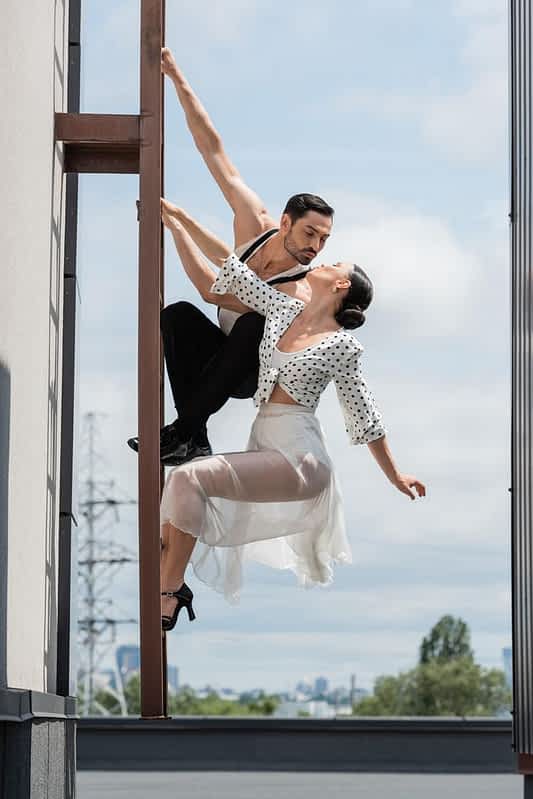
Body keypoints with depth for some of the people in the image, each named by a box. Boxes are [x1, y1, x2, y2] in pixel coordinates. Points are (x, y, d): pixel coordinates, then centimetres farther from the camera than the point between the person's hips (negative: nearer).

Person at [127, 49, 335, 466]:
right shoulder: (257, 224, -11)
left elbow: (212, 289, -32)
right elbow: (214, 149, -11)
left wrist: (185, 226, -32)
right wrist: (179, 80, -13)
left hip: (256, 374, -5)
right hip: (220, 356, 5)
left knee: (254, 324, -37)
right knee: (178, 314, -26)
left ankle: (184, 429, -33)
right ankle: (194, 439, -30)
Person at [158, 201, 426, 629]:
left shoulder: (342, 347, -4)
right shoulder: (283, 309, 12)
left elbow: (365, 417, 4)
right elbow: (224, 269, 10)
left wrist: (395, 476, 9)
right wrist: (177, 221, 5)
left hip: (298, 454, -7)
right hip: (262, 445, 7)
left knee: (188, 479, -23)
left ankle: (168, 597, -20)